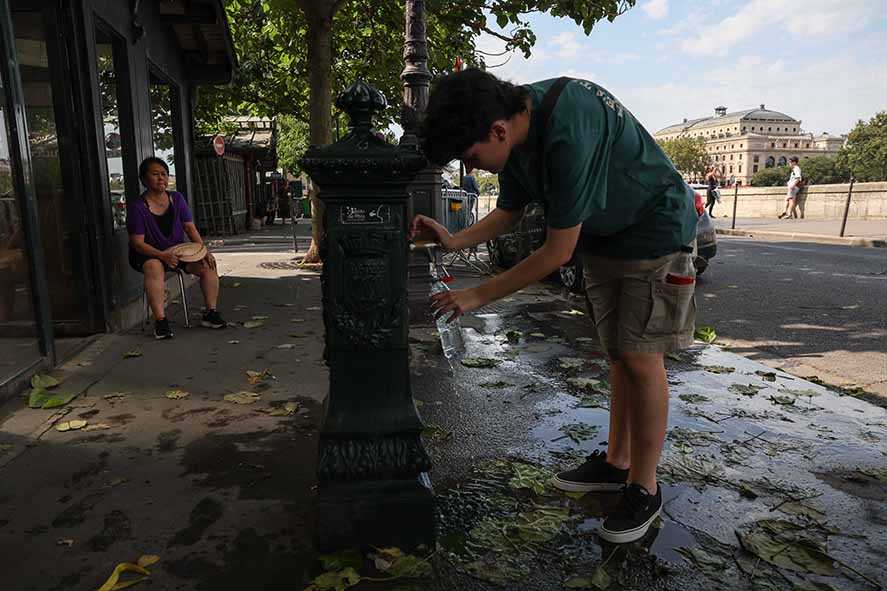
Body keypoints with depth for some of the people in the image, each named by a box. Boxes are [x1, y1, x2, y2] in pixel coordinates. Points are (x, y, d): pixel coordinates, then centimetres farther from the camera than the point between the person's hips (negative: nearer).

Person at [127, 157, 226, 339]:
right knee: (154, 267, -39)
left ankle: (211, 313, -11)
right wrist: (162, 255, -33)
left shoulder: (177, 198, 4)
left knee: (208, 264, -19)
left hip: (178, 250, 5)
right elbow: (137, 242, -15)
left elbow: (190, 228, 1)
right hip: (149, 255, -4)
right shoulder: (137, 207, -10)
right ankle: (160, 320, -36)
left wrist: (204, 250, -16)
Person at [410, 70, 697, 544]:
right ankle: (616, 462, 25)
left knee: (641, 359, -7)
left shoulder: (569, 131, -36)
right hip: (604, 236, 8)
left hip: (655, 233, -8)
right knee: (618, 354, 12)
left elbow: (557, 251, -30)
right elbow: (508, 214, 5)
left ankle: (644, 490, 8)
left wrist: (478, 296, -23)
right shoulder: (517, 128, -8)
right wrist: (453, 241, -11)